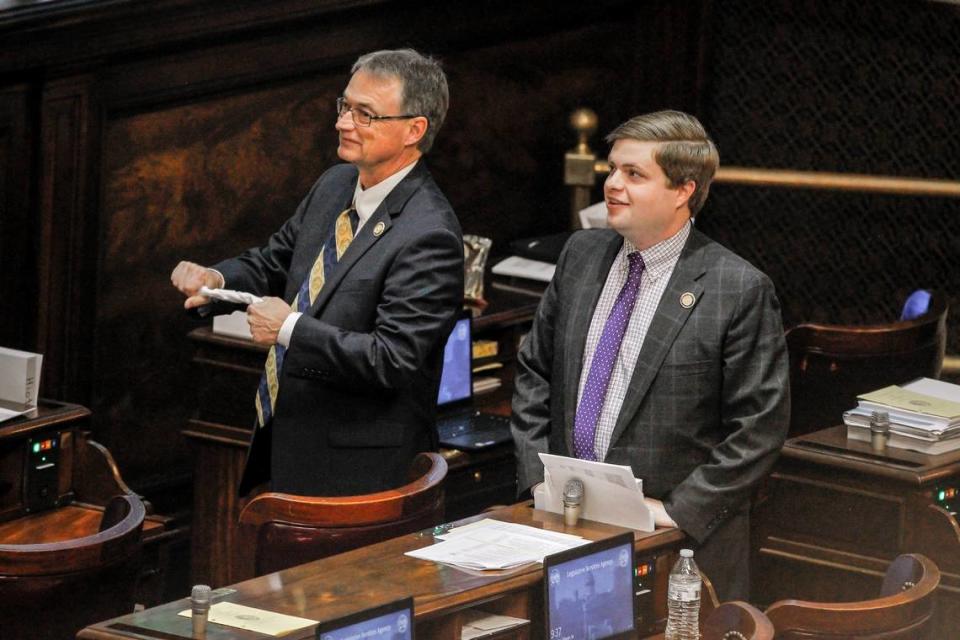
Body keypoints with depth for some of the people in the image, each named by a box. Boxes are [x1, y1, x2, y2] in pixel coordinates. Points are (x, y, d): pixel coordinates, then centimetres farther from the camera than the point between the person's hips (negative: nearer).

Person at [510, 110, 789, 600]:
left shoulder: (739, 291, -11)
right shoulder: (582, 255, 7)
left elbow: (758, 428, -11)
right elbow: (534, 374, 14)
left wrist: (677, 512, -14)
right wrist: (539, 481, 3)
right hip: (568, 526, 5)